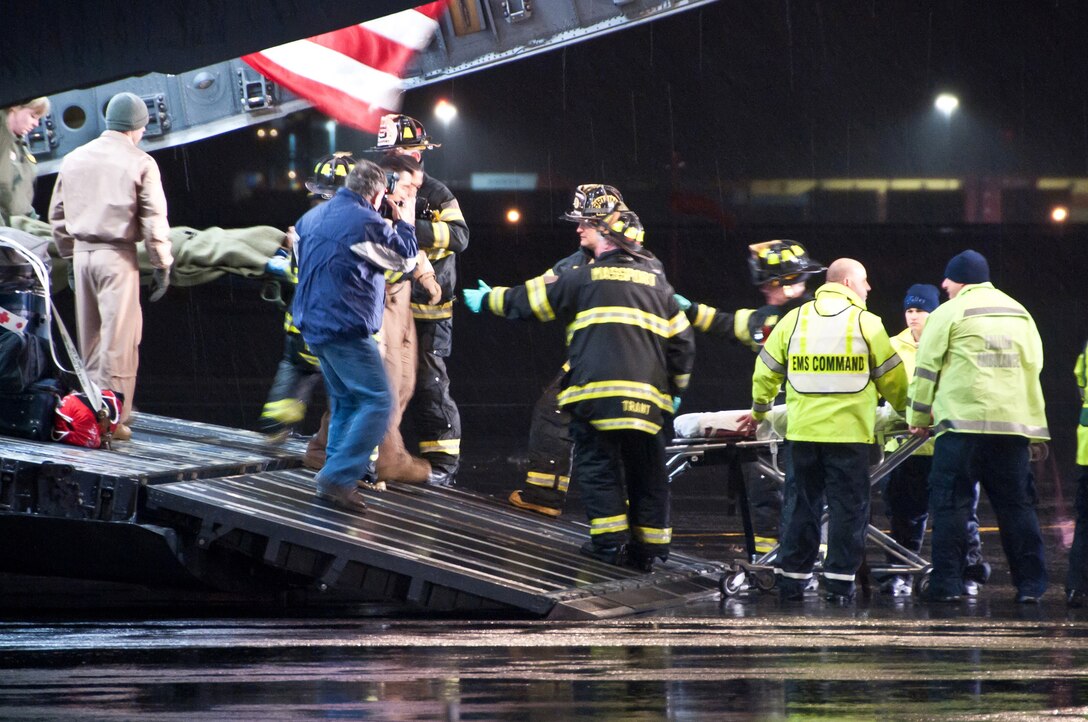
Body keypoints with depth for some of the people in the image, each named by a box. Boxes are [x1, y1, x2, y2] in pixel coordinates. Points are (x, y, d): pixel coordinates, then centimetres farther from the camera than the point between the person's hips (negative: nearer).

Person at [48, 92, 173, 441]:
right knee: (119, 338, -3)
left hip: (83, 253, 5)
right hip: (118, 255, -5)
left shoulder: (74, 159, 10)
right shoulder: (140, 163, -6)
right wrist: (162, 265, -2)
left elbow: (57, 213, 16)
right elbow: (154, 219, -8)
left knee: (91, 337, 14)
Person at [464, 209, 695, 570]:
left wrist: (488, 299, 33)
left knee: (598, 465, 1)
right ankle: (649, 546, 11)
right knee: (646, 472, 10)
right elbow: (682, 340, 16)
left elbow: (528, 300, 15)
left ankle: (609, 540, -8)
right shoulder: (657, 283, 16)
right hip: (648, 398, 3)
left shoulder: (583, 278, 7)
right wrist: (675, 389, 28)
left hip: (598, 390, -3)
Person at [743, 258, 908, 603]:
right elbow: (892, 378, 3)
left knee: (800, 504, 10)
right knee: (847, 508, 2)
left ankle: (791, 577, 10)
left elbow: (766, 371, 13)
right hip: (849, 433, -3)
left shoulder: (794, 319, 7)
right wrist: (908, 412, 21)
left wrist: (759, 410, 30)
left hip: (802, 432, 3)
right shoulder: (866, 323, -2)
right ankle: (839, 580, -1)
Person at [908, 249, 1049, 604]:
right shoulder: (1019, 313, 17)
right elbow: (1033, 364, 19)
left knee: (951, 504, 0)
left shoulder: (948, 313, 0)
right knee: (1017, 504, 8)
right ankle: (1030, 584, 5)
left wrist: (919, 418, 12)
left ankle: (947, 583, -4)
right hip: (1014, 424, 5)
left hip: (963, 420, -5)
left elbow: (926, 369, 1)